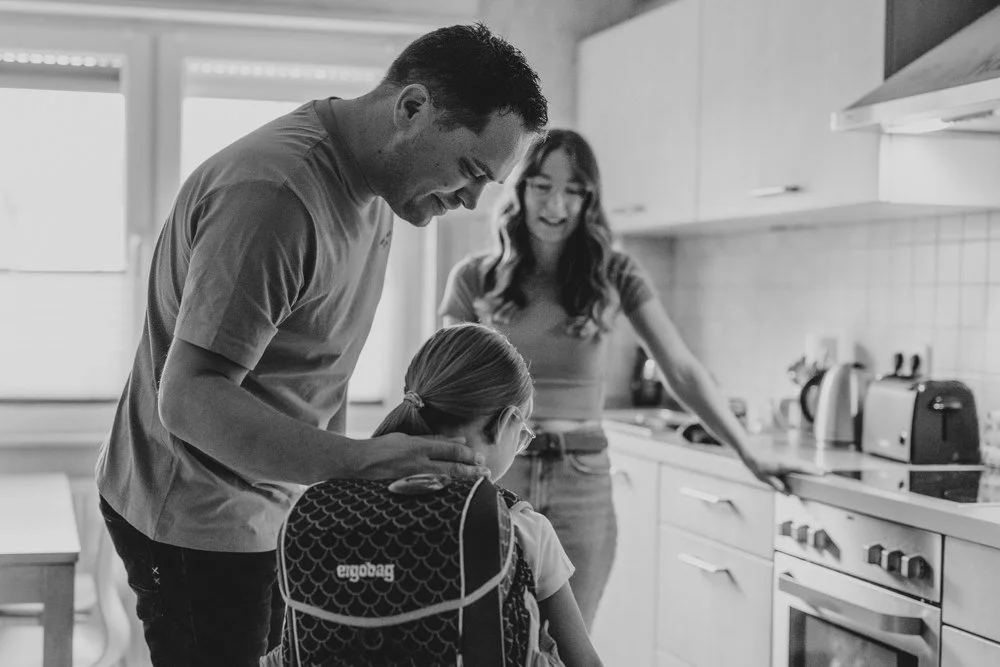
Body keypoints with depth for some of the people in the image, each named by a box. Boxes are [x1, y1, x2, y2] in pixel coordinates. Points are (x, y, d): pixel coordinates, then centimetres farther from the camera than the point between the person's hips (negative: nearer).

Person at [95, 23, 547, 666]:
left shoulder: (372, 181, 5)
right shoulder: (273, 193, -26)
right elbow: (191, 398, -30)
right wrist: (359, 461, -38)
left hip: (278, 502, 9)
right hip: (199, 522, -9)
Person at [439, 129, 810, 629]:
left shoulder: (614, 276, 0)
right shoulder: (475, 278, 0)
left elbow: (683, 372, 0)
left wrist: (749, 456, -5)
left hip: (582, 484, 0)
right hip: (493, 478, 0)